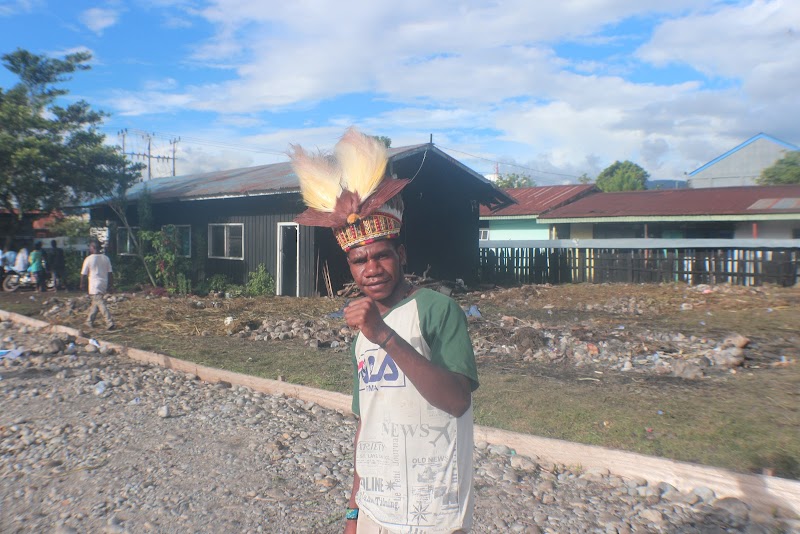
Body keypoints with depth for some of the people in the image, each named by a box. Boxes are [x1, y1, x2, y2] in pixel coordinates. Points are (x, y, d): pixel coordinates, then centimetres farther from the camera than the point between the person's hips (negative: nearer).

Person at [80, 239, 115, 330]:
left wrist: (82, 285, 11)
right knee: (95, 303, 19)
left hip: (94, 286, -6)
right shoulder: (106, 258, 4)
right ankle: (89, 322, 28)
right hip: (104, 285, 6)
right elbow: (110, 273, 6)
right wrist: (111, 285, 11)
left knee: (101, 304, -7)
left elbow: (83, 274, -3)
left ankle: (110, 323, -15)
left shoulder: (89, 259, -10)